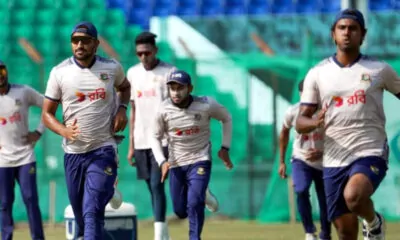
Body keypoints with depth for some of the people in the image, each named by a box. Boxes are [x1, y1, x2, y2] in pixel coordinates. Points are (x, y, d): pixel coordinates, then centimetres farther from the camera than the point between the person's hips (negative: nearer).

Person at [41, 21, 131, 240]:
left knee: (92, 211, -15)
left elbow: (124, 87, 23)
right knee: (79, 211, 13)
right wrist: (64, 131, -20)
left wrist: (122, 108, 1)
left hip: (103, 150, -2)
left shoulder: (112, 68, -1)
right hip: (73, 152, 2)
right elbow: (47, 114, 1)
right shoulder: (60, 72, -3)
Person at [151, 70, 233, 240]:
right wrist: (162, 162, -16)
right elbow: (155, 137, -1)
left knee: (194, 203, -19)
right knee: (180, 210, 10)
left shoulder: (206, 105, -17)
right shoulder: (164, 110, -14)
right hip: (176, 163, 2)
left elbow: (226, 118, 2)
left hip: (199, 161, -2)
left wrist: (225, 148, -2)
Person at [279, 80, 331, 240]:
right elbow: (284, 133, 6)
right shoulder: (293, 112, -13)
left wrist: (321, 153, -29)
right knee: (301, 191, -26)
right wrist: (282, 162, 8)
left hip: (323, 163, 0)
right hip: (301, 160, 0)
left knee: (325, 204, 6)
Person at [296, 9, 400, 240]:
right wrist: (315, 123, -19)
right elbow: (301, 121, 5)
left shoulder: (379, 69, 2)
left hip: (371, 154, -3)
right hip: (334, 160, 3)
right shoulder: (317, 73, 6)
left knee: (353, 196, -33)